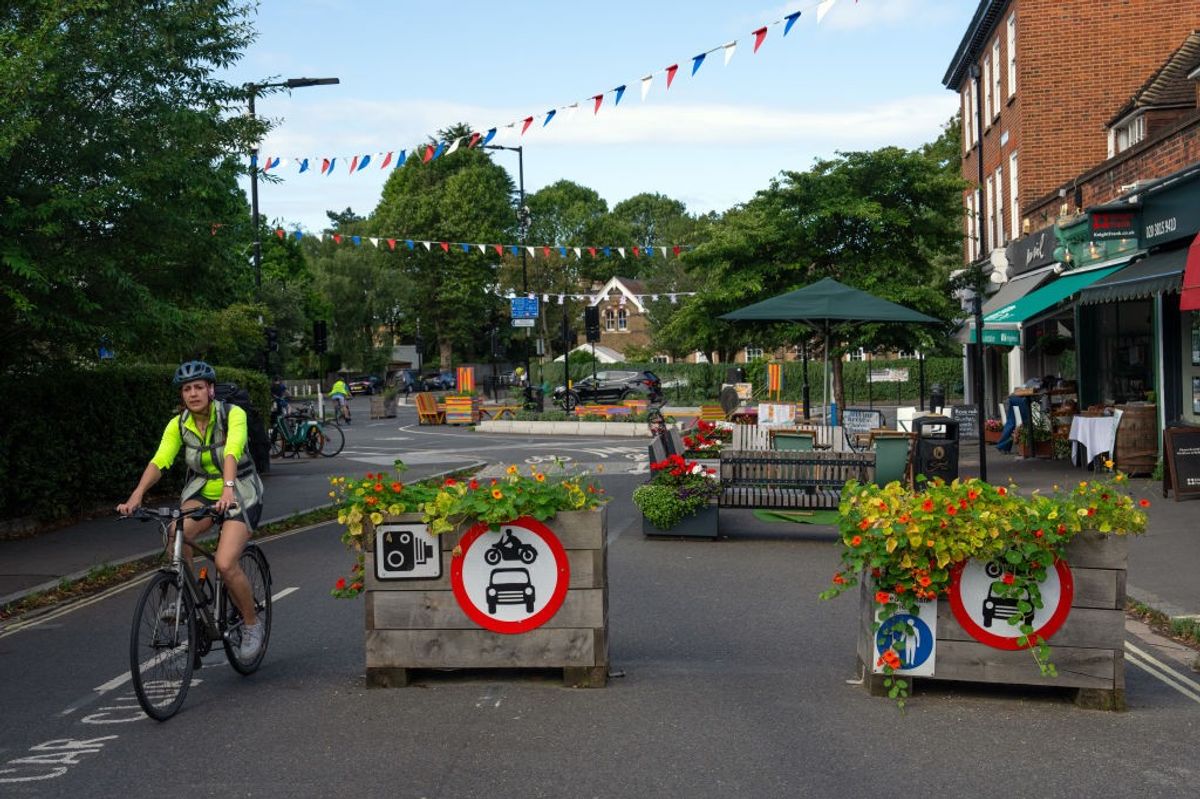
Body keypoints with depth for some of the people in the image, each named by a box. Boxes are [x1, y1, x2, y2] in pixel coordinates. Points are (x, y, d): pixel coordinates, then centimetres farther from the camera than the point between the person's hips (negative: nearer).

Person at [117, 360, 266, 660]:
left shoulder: (232, 414, -19)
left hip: (240, 492, -4)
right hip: (201, 490, 4)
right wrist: (136, 496, -35)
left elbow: (232, 453, -35)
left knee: (225, 564, -20)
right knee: (176, 534, -29)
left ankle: (252, 624, 4)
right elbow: (159, 461, -19)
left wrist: (228, 488, -53)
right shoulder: (178, 424, -7)